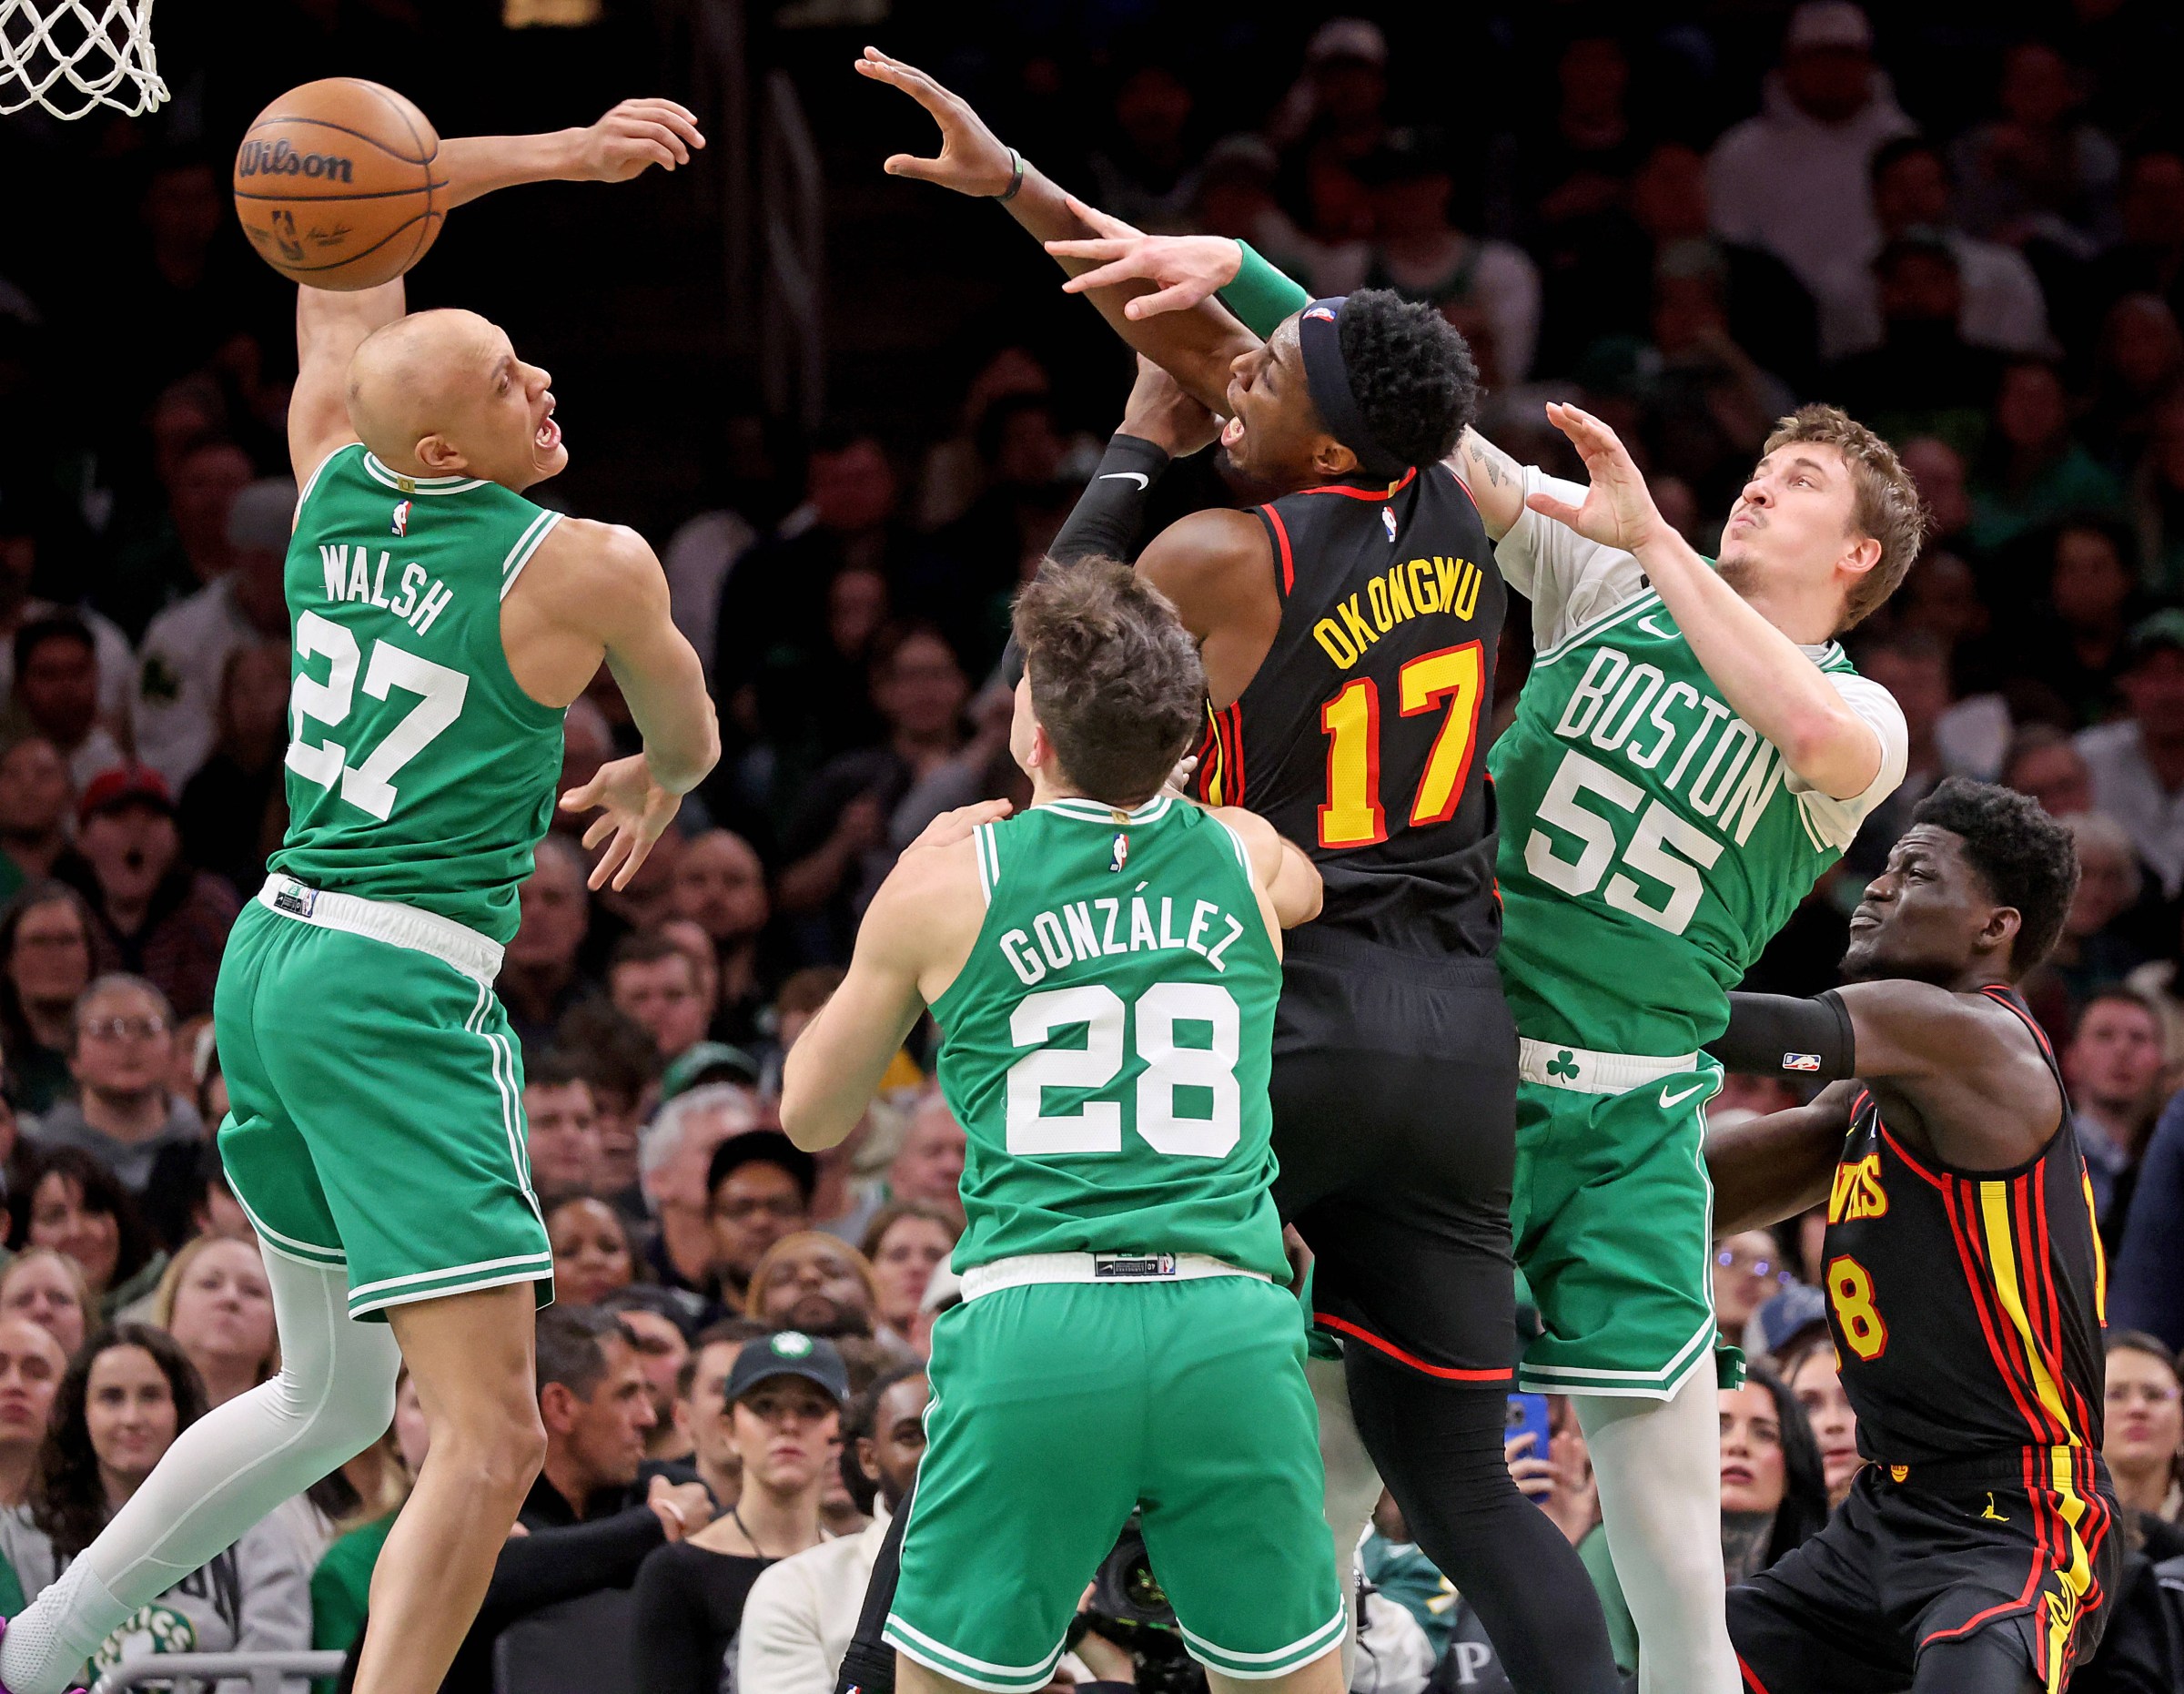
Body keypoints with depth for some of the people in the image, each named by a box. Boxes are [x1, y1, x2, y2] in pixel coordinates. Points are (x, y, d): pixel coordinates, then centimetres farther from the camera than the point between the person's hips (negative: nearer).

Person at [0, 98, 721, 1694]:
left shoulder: (334, 481, 4)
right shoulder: (589, 567, -11)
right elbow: (686, 738, 13)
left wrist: (551, 155, 17)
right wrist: (656, 784, 36)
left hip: (271, 959, 8)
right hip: (405, 991, -8)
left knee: (330, 1394, 24)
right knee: (492, 1434, -10)